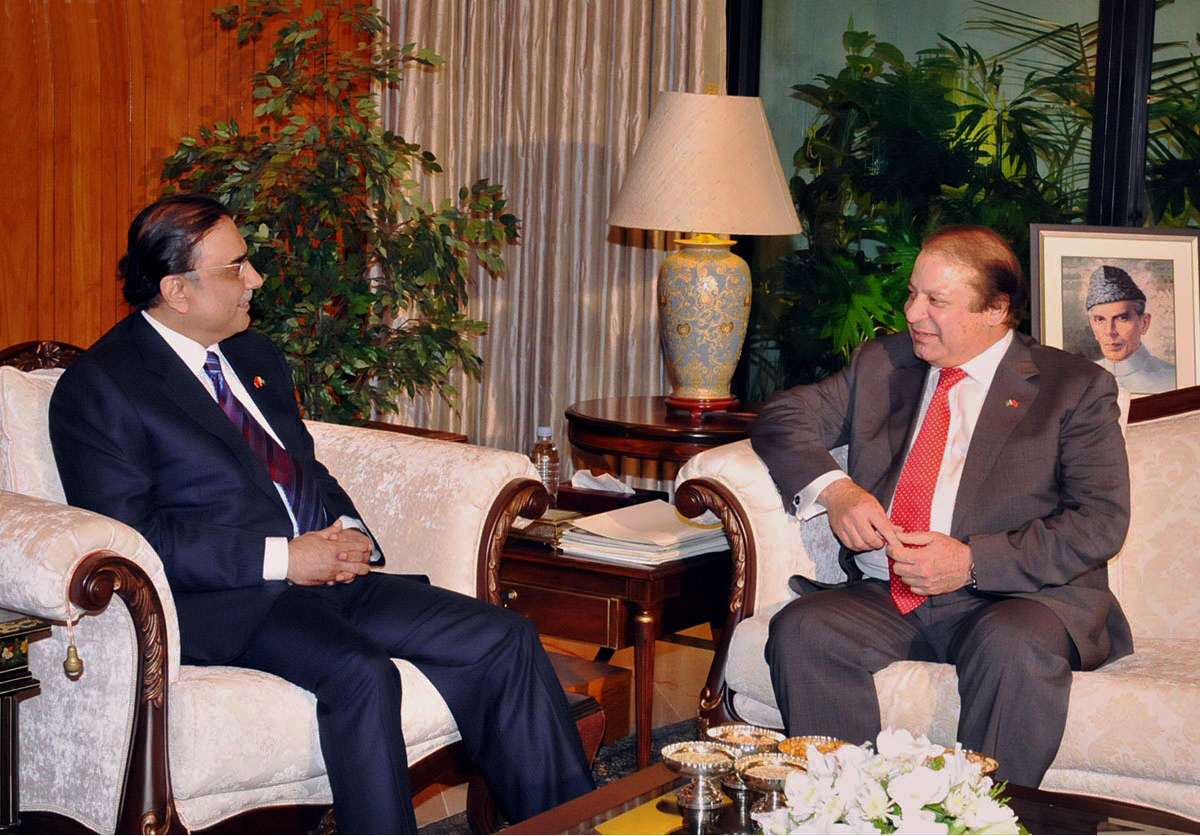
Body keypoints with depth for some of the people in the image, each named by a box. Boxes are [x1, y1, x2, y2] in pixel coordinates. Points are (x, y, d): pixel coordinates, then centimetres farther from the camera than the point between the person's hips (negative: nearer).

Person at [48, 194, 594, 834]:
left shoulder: (257, 356, 21)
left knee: (504, 640, -8)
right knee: (362, 673, -35)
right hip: (225, 603, -7)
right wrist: (278, 558, -18)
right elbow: (131, 536, -14)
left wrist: (348, 532, 4)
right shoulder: (97, 388, -4)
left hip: (325, 574, 7)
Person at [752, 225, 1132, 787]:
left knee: (1014, 644, -37)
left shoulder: (1075, 387, 5)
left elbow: (1101, 522, -4)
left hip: (1018, 597, -4)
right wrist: (835, 490, -6)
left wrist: (973, 561, -15)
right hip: (885, 597, 4)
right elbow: (783, 418, 15)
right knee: (801, 629, -26)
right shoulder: (881, 363, 19)